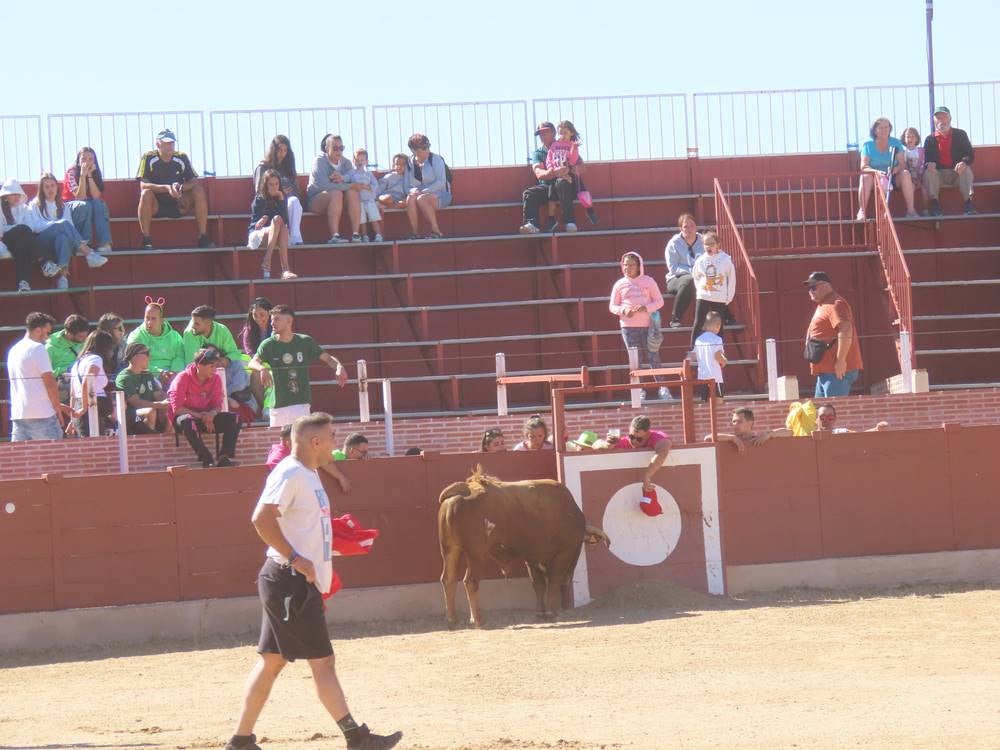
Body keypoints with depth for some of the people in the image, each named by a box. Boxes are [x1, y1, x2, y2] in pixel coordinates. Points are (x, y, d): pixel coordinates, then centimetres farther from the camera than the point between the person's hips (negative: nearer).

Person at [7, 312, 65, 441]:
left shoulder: (14, 350, 17)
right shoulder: (38, 348, -8)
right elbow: (49, 383, -12)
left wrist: (57, 405, 24)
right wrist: (58, 409, 0)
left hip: (18, 414, 7)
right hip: (41, 414, -7)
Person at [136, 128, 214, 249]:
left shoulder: (181, 158, -1)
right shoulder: (148, 158, -10)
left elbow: (194, 181, -4)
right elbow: (143, 185, -20)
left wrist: (181, 188, -27)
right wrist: (167, 188, -34)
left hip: (179, 205, 3)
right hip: (156, 206, -3)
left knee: (199, 191, -20)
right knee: (146, 194, -34)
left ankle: (203, 238, -17)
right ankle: (146, 240, -28)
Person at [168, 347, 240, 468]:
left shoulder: (215, 379, 0)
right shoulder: (182, 378, -15)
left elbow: (218, 405, 2)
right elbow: (177, 408, -18)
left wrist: (211, 414, -23)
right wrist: (199, 415, -26)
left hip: (205, 416, 5)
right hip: (186, 416, -5)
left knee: (233, 419, -16)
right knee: (187, 422, -41)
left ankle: (224, 458, -25)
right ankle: (207, 460, -41)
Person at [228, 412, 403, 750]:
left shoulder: (308, 474, 16)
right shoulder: (290, 474, -15)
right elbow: (262, 518, -25)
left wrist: (329, 544, 15)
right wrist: (295, 559, -23)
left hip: (301, 583, 10)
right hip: (290, 582, -10)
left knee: (272, 660, 11)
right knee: (321, 661, -5)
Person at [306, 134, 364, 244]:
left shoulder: (346, 162, 10)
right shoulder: (320, 161, -8)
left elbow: (354, 179, -9)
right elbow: (324, 185, -24)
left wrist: (343, 178, -32)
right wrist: (350, 186, -28)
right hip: (316, 199, -5)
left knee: (353, 192, -26)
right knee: (336, 193, -35)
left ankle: (355, 233, -34)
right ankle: (334, 236, -44)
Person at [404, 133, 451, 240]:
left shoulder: (435, 159, -5)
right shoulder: (410, 164, 9)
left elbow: (441, 182, -14)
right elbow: (408, 185, 11)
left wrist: (423, 192, -23)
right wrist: (413, 191, -14)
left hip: (441, 196, -4)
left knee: (421, 199, -35)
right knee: (410, 198, -31)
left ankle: (436, 231, -31)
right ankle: (414, 234, -32)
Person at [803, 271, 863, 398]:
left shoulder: (834, 305, -13)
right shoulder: (823, 305, 21)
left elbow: (846, 330, -27)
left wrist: (840, 360, -27)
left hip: (837, 371, -11)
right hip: (826, 370, 11)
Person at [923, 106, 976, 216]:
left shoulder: (960, 135, 9)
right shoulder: (930, 139, 11)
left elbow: (970, 155, 0)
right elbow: (926, 159, 4)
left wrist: (964, 162, -24)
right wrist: (929, 164, -23)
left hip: (958, 172, -1)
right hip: (939, 175, 1)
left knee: (966, 170, -31)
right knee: (928, 172, -29)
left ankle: (969, 202, -42)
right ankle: (933, 202, -40)